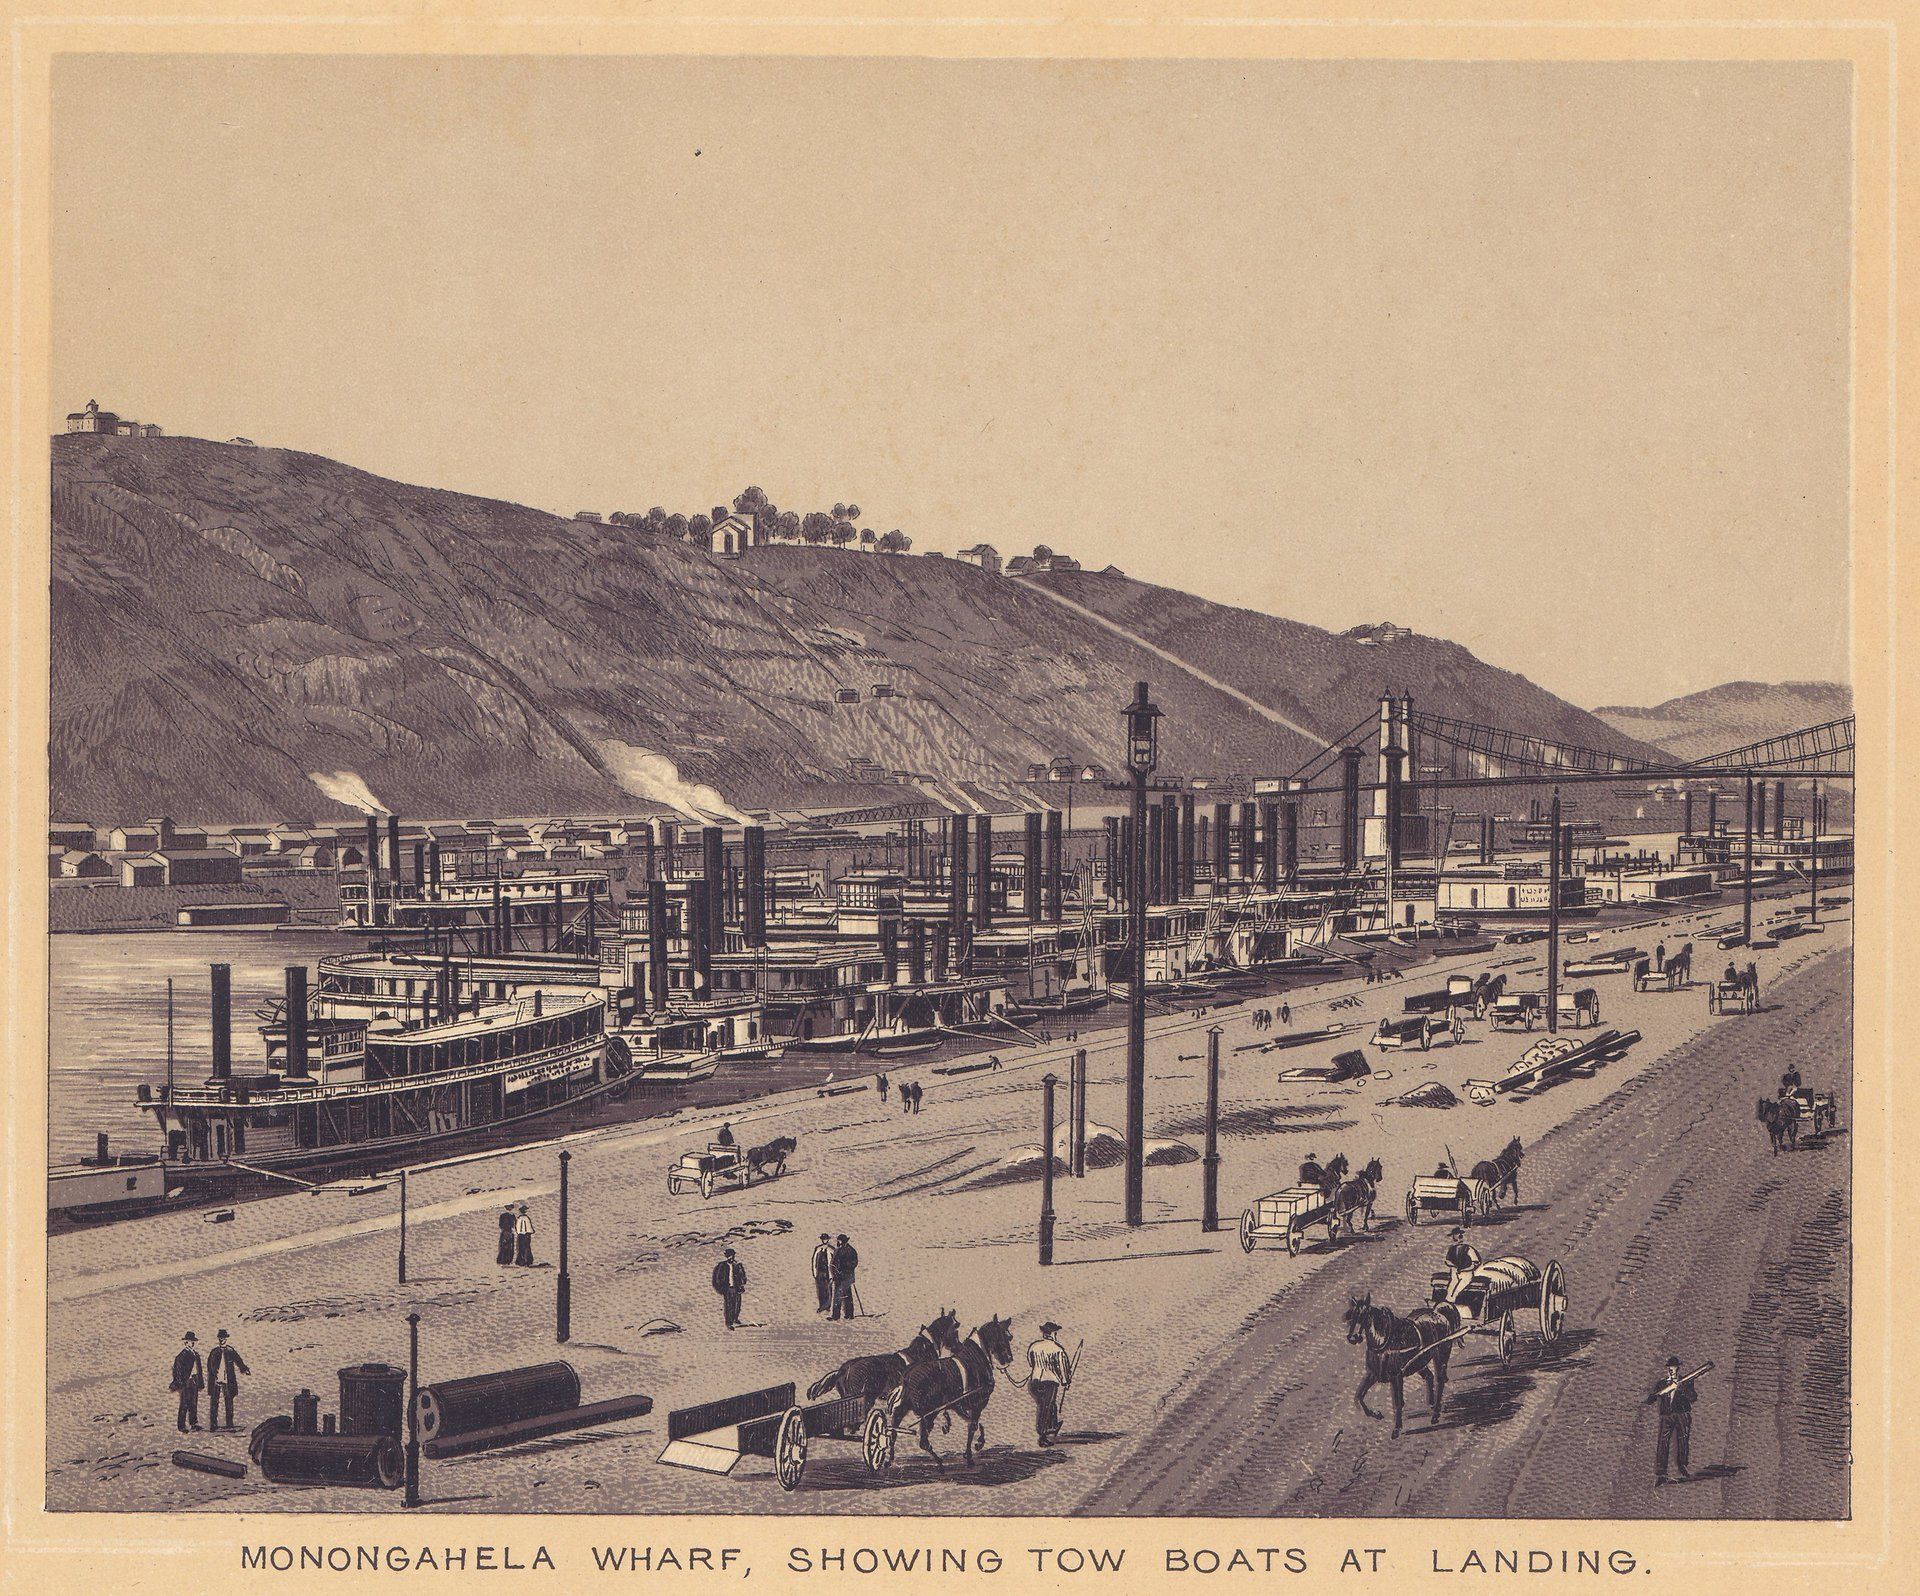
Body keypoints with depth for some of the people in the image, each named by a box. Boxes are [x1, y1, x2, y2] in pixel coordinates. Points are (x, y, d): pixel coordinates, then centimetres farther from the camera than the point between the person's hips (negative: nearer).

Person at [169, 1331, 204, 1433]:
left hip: (194, 1381, 6)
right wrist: (179, 1383, -15)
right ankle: (181, 1425, 2)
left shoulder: (195, 1353, 13)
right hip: (185, 1382, -6)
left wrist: (200, 1383, 18)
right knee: (184, 1404, -3)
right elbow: (177, 1369, -10)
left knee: (194, 1404, 9)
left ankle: (193, 1423, 15)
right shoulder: (181, 1354, -8)